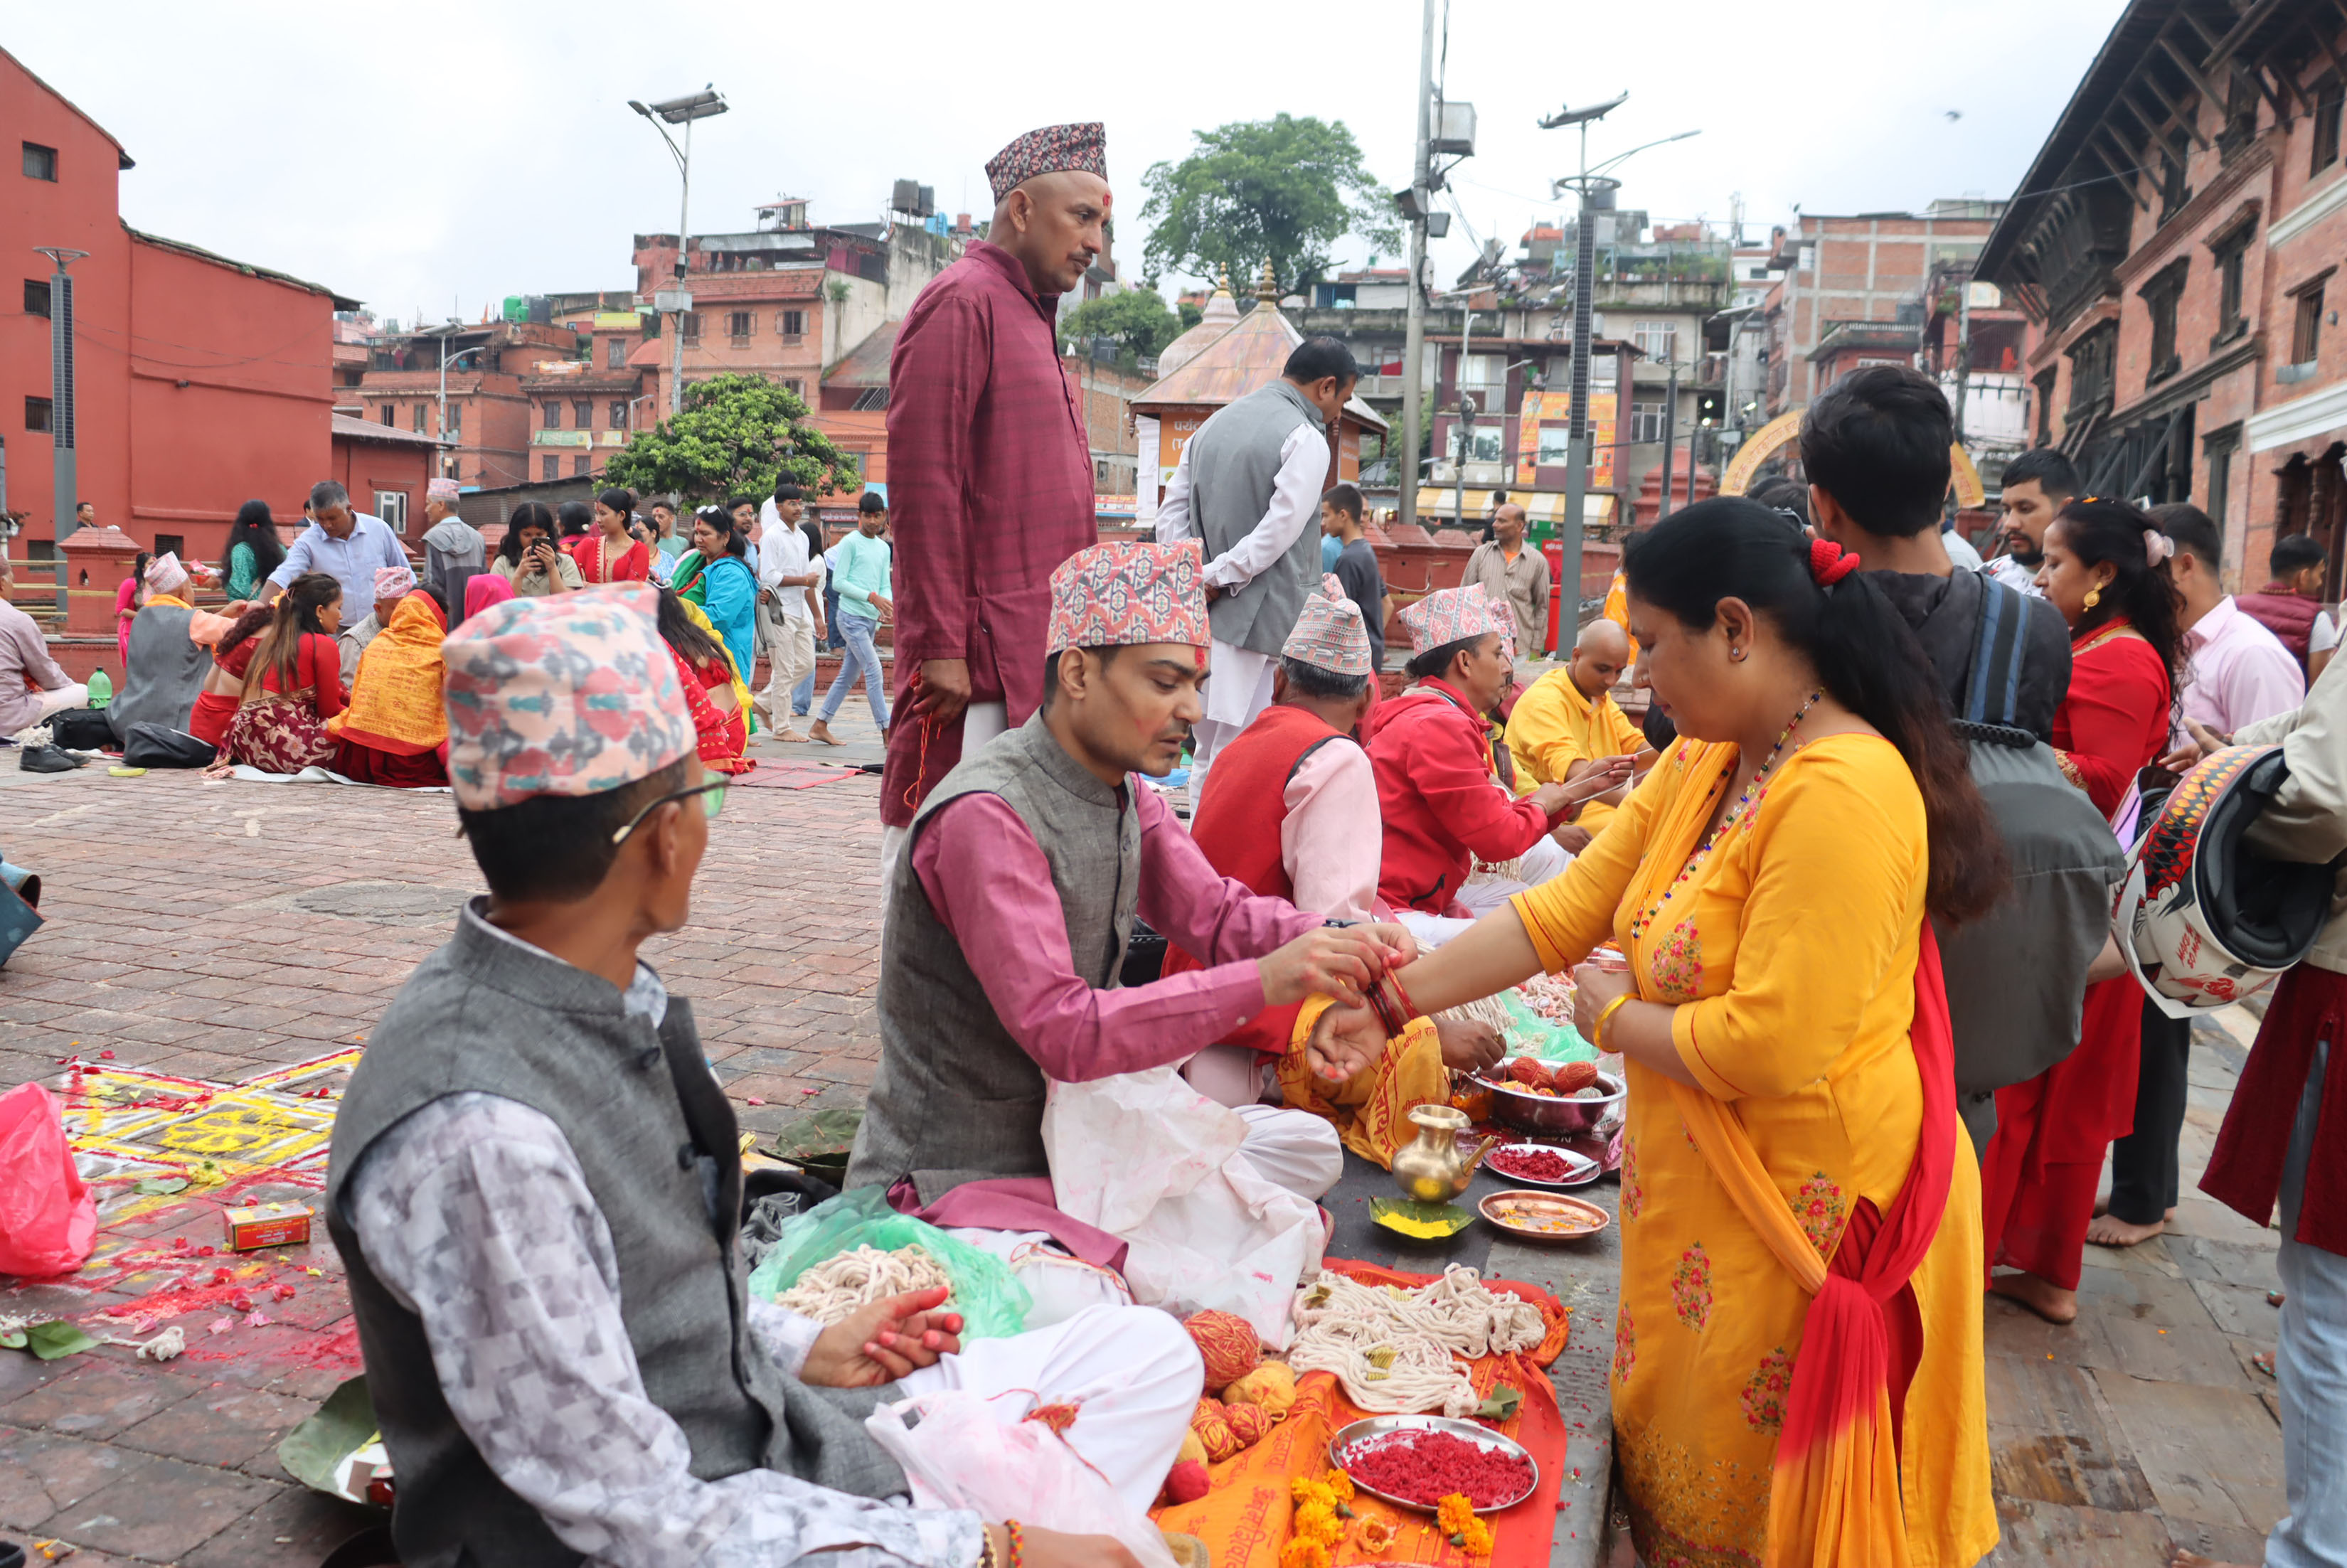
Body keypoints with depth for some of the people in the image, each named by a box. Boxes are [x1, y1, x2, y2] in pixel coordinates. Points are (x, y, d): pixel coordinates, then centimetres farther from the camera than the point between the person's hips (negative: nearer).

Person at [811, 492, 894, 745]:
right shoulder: (850, 542, -6)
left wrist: (887, 607, -4)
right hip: (852, 617, -7)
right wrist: (872, 597, -17)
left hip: (871, 620, 8)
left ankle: (821, 726, 19)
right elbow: (838, 582, -10)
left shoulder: (884, 548, 16)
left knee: (848, 676, 11)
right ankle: (887, 732, -11)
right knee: (874, 672, -12)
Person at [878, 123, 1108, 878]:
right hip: (980, 648, -9)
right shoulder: (962, 302, -8)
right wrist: (941, 645, -19)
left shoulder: (1031, 314, 21)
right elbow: (922, 484, -16)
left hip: (1038, 650, 9)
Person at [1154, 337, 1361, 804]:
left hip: (1205, 622, 7)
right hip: (1267, 624, -7)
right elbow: (1280, 530, -17)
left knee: (1208, 752, 13)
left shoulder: (1213, 425, 17)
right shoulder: (1306, 440, -7)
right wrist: (1215, 578, -11)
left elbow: (1171, 516, 13)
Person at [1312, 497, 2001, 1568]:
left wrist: (1615, 1019, -10)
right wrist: (1389, 1000, 1)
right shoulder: (1703, 761, 6)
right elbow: (1562, 911, 5)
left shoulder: (1843, 793, -23)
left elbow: (1773, 1044, -27)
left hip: (1801, 1224, -8)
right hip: (1701, 1200, 8)